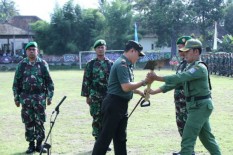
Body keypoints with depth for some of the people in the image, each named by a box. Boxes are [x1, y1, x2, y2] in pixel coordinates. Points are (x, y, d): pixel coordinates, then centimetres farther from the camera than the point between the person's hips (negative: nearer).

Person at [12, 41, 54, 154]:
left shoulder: (43, 64, 3)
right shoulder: (22, 64, 5)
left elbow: (49, 81, 5)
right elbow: (16, 82, 8)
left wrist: (50, 96, 0)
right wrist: (16, 98, 4)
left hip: (40, 97, -1)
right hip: (26, 97, 1)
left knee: (40, 122, 1)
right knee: (28, 122, 4)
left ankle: (39, 144, 11)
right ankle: (31, 145, 12)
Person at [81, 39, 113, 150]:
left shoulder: (111, 64, 8)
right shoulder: (90, 64, 3)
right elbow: (86, 81, 2)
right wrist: (87, 96, -2)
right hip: (95, 97, -2)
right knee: (96, 120, 0)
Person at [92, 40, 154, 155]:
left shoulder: (127, 64, 15)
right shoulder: (122, 64, -17)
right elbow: (125, 87, -24)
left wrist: (139, 92, 17)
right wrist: (143, 82, -16)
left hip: (121, 105, 10)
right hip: (114, 105, -10)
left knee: (120, 138, 14)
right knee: (105, 137, -5)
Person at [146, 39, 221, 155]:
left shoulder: (199, 68, -17)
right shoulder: (190, 67, 14)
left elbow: (179, 78, -29)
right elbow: (176, 82, 12)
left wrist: (157, 78, -33)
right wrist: (155, 91, 6)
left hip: (200, 107, -10)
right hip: (201, 106, 10)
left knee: (187, 138, -9)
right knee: (206, 137, 18)